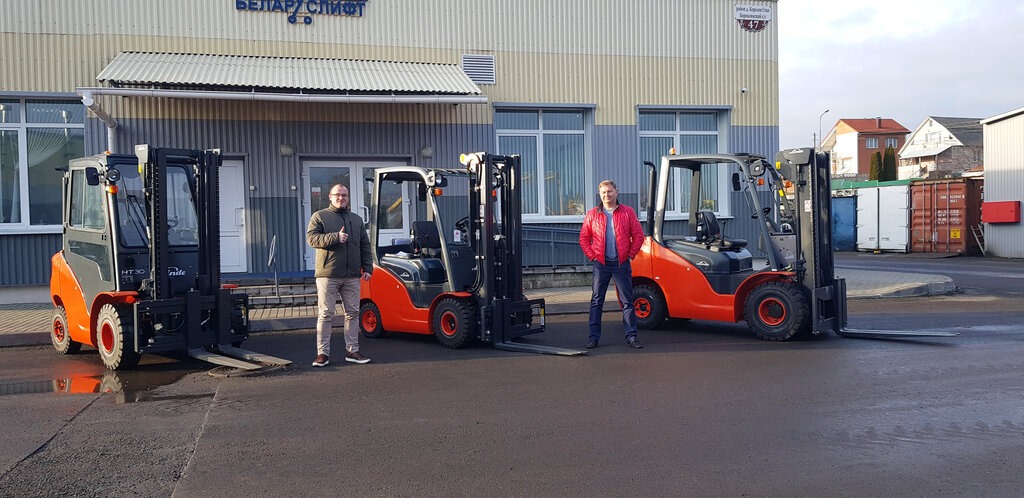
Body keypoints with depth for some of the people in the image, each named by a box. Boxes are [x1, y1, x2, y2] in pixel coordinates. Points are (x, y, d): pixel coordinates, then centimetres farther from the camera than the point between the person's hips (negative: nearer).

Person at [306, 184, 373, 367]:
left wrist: (367, 268, 9)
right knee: (325, 314, -3)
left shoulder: (356, 219, 19)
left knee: (352, 313, 6)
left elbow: (365, 246, 19)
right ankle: (323, 353, 2)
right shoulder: (319, 216, 7)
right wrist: (335, 237, -17)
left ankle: (352, 350, 14)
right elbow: (311, 238, -7)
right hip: (328, 275, -4)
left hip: (352, 276, 4)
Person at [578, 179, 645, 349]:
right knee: (597, 301, 3)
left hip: (622, 264, 0)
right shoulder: (592, 215, 7)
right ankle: (594, 337, 10)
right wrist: (592, 256, 0)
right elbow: (584, 238, 9)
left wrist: (630, 255, -1)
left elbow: (638, 236, 6)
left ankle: (631, 336, 8)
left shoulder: (628, 212, 5)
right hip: (601, 264, 1)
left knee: (627, 301, 2)